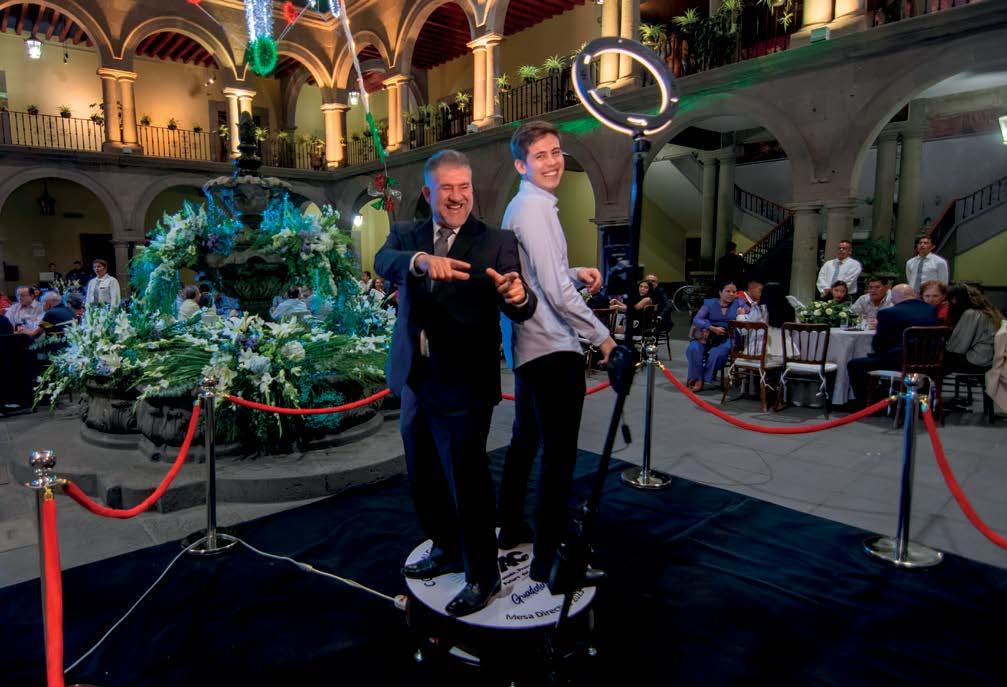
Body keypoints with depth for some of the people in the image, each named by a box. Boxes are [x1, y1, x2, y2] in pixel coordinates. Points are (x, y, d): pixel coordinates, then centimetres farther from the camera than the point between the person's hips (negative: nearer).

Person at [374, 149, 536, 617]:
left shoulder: (496, 243, -6)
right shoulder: (407, 234, 6)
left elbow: (519, 313, -14)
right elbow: (384, 261, -17)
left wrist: (518, 297, -38)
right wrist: (422, 260, -38)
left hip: (463, 386, -5)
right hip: (414, 382, 6)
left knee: (467, 483, 3)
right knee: (423, 481, 20)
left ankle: (482, 575, 26)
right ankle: (447, 550, 44)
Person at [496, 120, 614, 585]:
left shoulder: (523, 205, 17)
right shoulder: (534, 207, -13)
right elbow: (556, 291, -19)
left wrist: (574, 271, 9)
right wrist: (602, 337, -11)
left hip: (527, 344, 11)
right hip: (552, 347, -11)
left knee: (525, 440, 19)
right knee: (559, 454, -6)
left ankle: (511, 529, 32)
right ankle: (547, 559, 2)